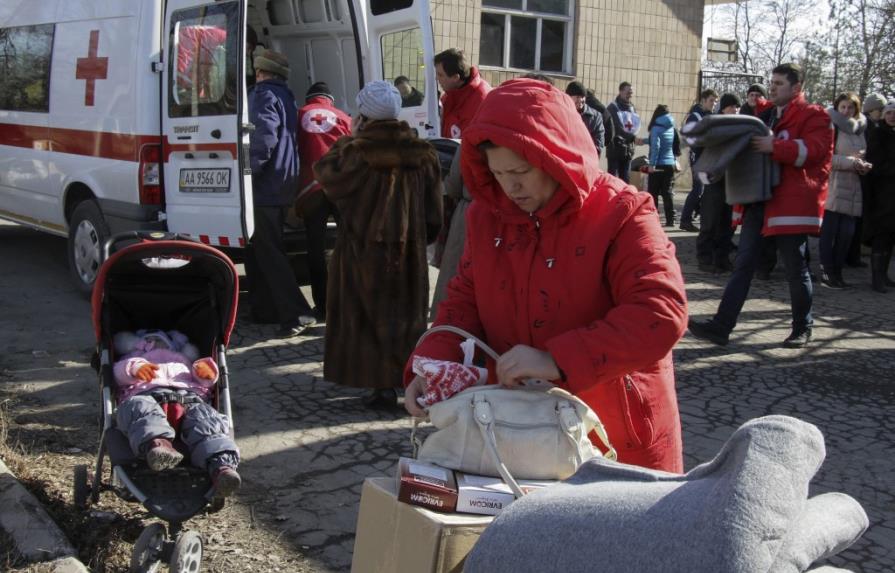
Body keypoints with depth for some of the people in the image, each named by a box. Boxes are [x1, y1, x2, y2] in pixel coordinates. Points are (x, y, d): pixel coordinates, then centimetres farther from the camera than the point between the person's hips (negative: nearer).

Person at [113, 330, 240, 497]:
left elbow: (205, 382, 36)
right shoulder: (134, 358, 46)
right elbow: (119, 371, 23)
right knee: (139, 407, -40)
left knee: (207, 419, -35)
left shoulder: (183, 360, 51)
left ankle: (221, 466, -62)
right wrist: (135, 367, -1)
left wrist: (206, 368, 12)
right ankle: (157, 443, -70)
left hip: (189, 397, 1)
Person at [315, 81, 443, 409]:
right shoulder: (423, 154, 0)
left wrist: (351, 138, 8)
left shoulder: (357, 153, -14)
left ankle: (384, 386, 3)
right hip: (409, 250, 4)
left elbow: (324, 172, 4)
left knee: (371, 315, 4)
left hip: (365, 250, -4)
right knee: (408, 314, 14)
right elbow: (434, 213, 6)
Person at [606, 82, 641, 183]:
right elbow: (617, 128, -21)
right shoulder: (613, 107, -8)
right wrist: (633, 137, -32)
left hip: (628, 149, 6)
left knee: (626, 179, 7)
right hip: (615, 148, -6)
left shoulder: (632, 108, 13)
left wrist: (632, 140, 5)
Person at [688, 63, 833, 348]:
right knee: (743, 264, 1)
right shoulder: (766, 114, 19)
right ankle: (721, 325, -1)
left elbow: (814, 149, -18)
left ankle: (802, 328, 21)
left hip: (792, 202, -6)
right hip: (759, 199, 7)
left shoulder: (814, 115, -3)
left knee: (796, 268, 4)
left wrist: (774, 147, -26)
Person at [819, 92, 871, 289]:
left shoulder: (859, 128, 17)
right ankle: (826, 272, 1)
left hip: (853, 189, 6)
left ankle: (836, 272, 13)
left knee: (847, 233, 4)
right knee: (829, 232, -5)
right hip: (833, 187, -6)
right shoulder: (831, 127, -4)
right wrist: (850, 162, -17)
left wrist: (863, 166, 5)